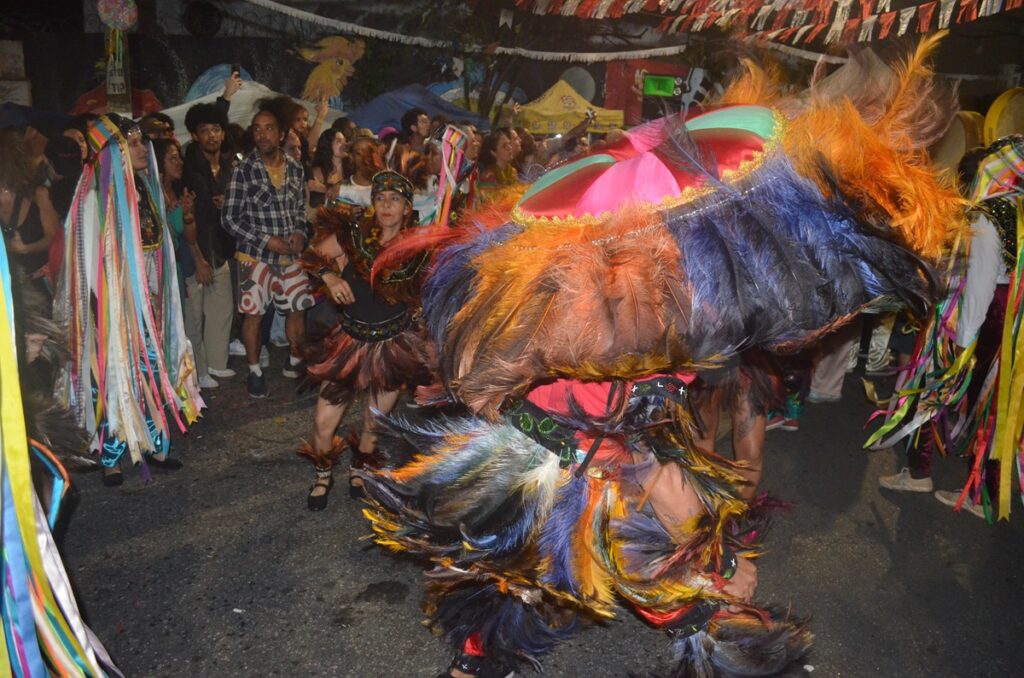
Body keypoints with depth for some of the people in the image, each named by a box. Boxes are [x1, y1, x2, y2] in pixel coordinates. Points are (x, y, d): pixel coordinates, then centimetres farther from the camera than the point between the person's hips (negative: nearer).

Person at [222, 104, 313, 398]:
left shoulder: (294, 168, 2)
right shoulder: (244, 170, -10)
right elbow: (230, 219, -10)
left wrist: (299, 232, -5)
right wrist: (267, 240, -16)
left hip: (290, 254, 4)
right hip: (256, 255, -4)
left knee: (298, 308, 11)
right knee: (253, 314, 3)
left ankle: (294, 363, 31)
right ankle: (255, 372, 19)